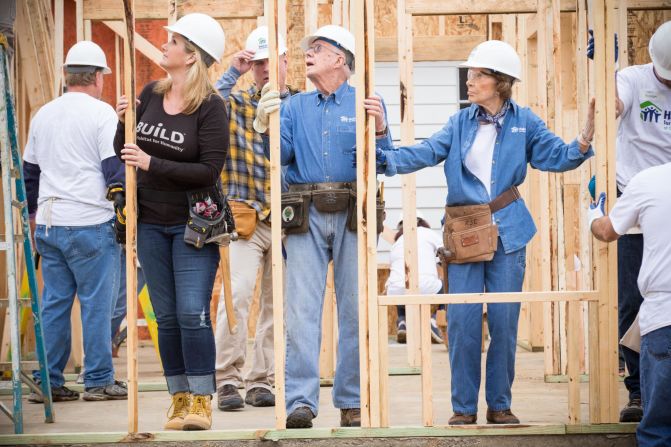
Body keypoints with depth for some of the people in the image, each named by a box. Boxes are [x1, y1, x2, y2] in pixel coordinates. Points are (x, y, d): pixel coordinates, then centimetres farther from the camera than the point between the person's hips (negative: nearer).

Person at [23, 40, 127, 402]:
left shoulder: (43, 115, 14)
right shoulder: (101, 114, -7)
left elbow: (29, 171, 21)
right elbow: (116, 170, -11)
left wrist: (33, 213, 30)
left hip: (48, 224, 6)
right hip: (90, 224, -6)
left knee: (54, 302, 9)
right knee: (97, 304, 0)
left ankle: (47, 382, 10)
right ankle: (98, 381, 4)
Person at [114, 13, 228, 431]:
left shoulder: (211, 106, -12)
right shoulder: (151, 94, 5)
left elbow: (209, 171, -18)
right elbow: (124, 153, 12)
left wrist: (152, 164, -20)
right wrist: (123, 123, -8)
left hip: (192, 224, -5)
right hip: (151, 223, 5)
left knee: (192, 313, -11)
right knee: (167, 317, 8)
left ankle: (201, 401, -2)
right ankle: (179, 400, 14)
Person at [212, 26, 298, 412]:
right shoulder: (238, 103, 4)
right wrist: (233, 73, -12)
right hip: (246, 218, -2)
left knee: (277, 304, 6)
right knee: (237, 295, -15)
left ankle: (262, 381, 14)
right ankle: (228, 380, -8)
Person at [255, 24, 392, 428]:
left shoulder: (365, 103, 7)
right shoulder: (295, 106, 16)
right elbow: (282, 155, 2)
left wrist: (380, 129, -20)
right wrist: (265, 126, -14)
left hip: (353, 214, -2)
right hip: (306, 215, 2)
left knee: (355, 311, 2)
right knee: (301, 309, -6)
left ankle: (352, 402, 9)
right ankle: (301, 401, -6)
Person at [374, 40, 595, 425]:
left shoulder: (524, 122, 4)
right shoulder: (461, 123, 6)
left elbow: (555, 157, -1)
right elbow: (424, 153, -1)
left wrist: (582, 144, -20)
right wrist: (384, 158, -16)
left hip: (507, 233, -1)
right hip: (465, 234, 1)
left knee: (504, 321, 1)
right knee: (462, 321, -2)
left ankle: (500, 405, 13)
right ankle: (464, 407, 8)